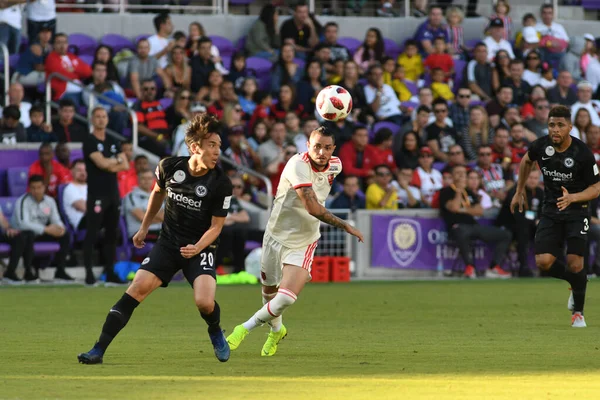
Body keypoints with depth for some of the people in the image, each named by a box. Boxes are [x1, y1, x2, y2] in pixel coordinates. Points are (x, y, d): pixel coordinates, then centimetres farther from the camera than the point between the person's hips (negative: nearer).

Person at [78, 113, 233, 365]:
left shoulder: (221, 184, -16)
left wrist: (197, 247, -26)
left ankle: (216, 333, 14)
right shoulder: (169, 167, -9)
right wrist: (145, 227, 22)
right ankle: (99, 349, -9)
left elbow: (216, 226, -8)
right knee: (137, 288, -13)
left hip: (201, 248, -2)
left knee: (204, 302, -24)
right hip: (168, 242, 2)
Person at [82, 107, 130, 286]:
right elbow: (102, 163, -16)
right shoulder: (90, 142, -4)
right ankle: (89, 273, -8)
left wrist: (110, 165, -9)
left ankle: (110, 272, 12)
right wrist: (117, 160, 1)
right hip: (97, 194, -7)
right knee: (92, 234, -8)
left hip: (113, 193, 7)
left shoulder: (113, 142, 16)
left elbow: (125, 166, 7)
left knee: (112, 234, 8)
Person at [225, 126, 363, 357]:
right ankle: (276, 330, 48)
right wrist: (345, 226, -23)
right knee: (269, 291, 17)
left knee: (287, 297, -18)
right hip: (276, 236, -2)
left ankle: (246, 328, 3)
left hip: (303, 244, 2)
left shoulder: (335, 166, -3)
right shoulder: (298, 165, -24)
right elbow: (313, 208, -30)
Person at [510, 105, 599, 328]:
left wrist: (572, 198, -27)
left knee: (575, 264, -14)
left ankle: (578, 311, 12)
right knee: (543, 262, -11)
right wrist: (519, 192, 19)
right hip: (551, 211, 3)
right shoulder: (541, 146, -9)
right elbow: (527, 161, 16)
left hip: (576, 211, -3)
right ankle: (577, 282, 20)